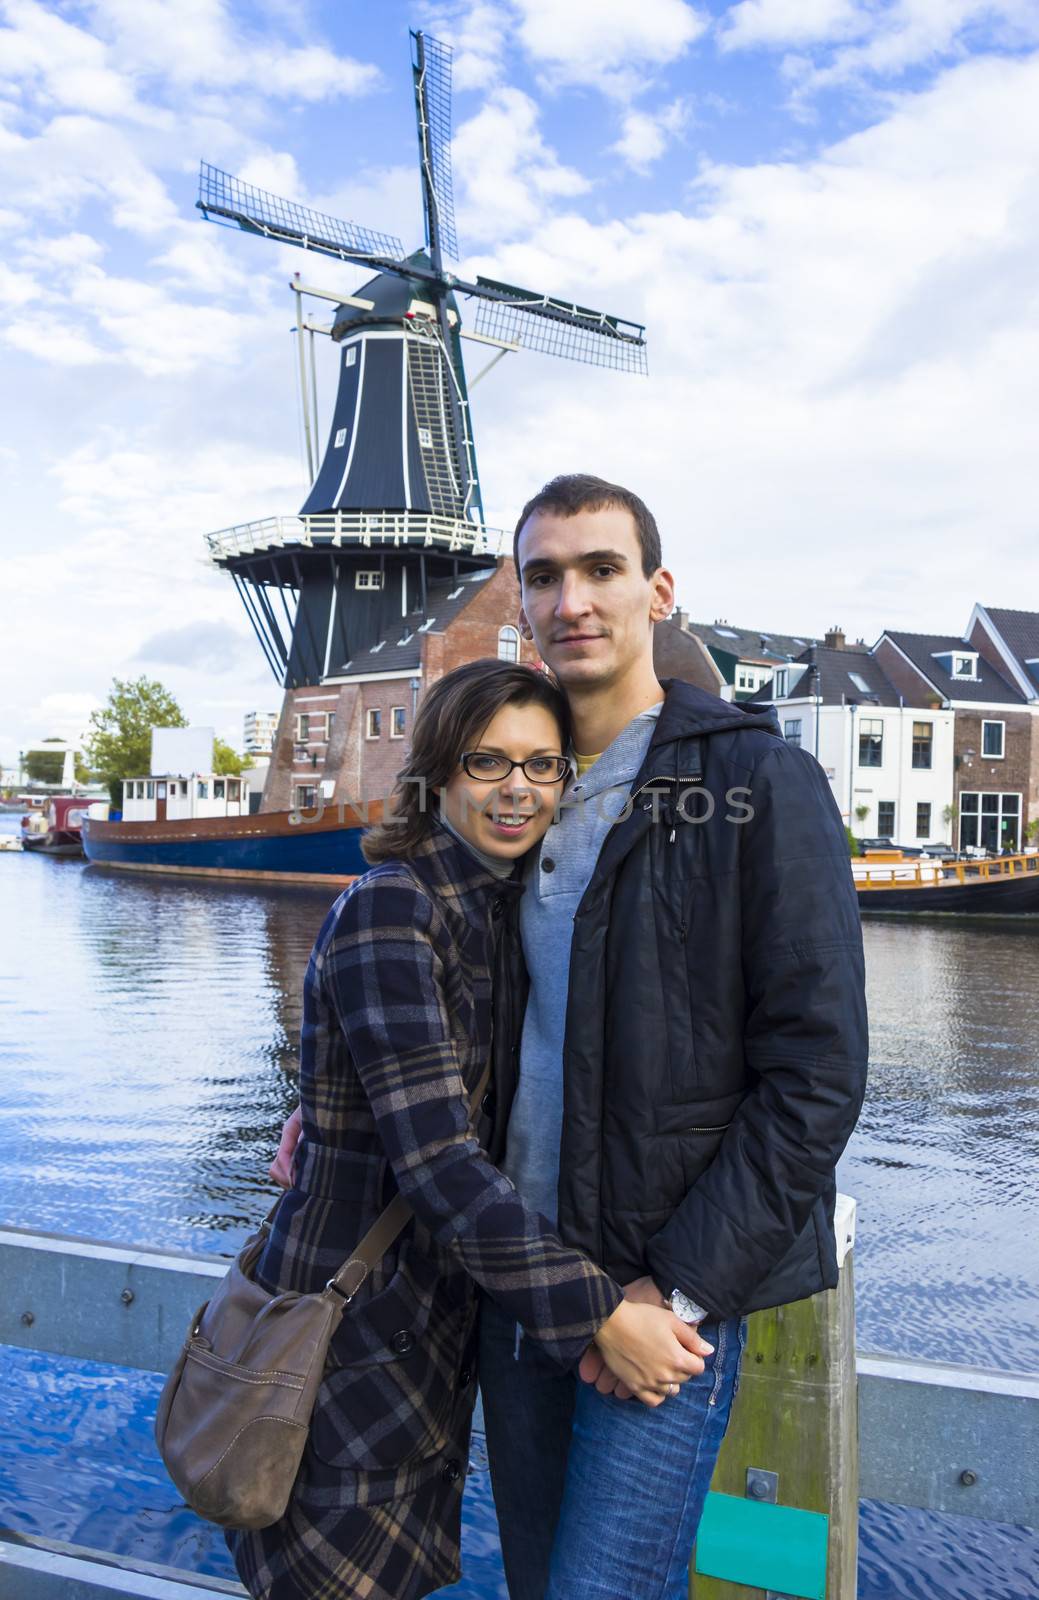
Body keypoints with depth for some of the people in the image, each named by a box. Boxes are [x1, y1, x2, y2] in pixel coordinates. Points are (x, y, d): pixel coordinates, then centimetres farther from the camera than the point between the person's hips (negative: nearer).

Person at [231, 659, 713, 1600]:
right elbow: (438, 1159, -27)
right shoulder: (387, 909, -21)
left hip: (442, 1307, 7)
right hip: (355, 1312, -7)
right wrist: (600, 1314, -27)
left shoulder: (505, 906, 4)